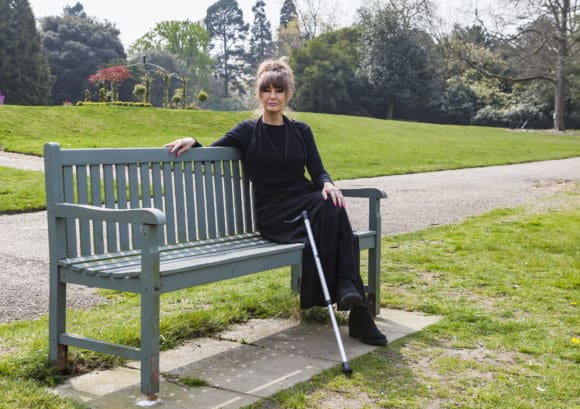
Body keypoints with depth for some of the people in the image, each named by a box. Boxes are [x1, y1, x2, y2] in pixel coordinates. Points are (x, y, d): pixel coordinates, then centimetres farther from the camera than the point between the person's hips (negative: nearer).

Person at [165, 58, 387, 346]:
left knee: (332, 208, -34)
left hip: (306, 201, 3)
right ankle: (357, 311, -34)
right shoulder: (248, 131, 9)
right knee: (329, 223, -32)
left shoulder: (301, 131, 16)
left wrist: (328, 184, -14)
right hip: (273, 212, -3)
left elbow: (317, 171, 9)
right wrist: (192, 142, -14)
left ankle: (346, 287, -35)